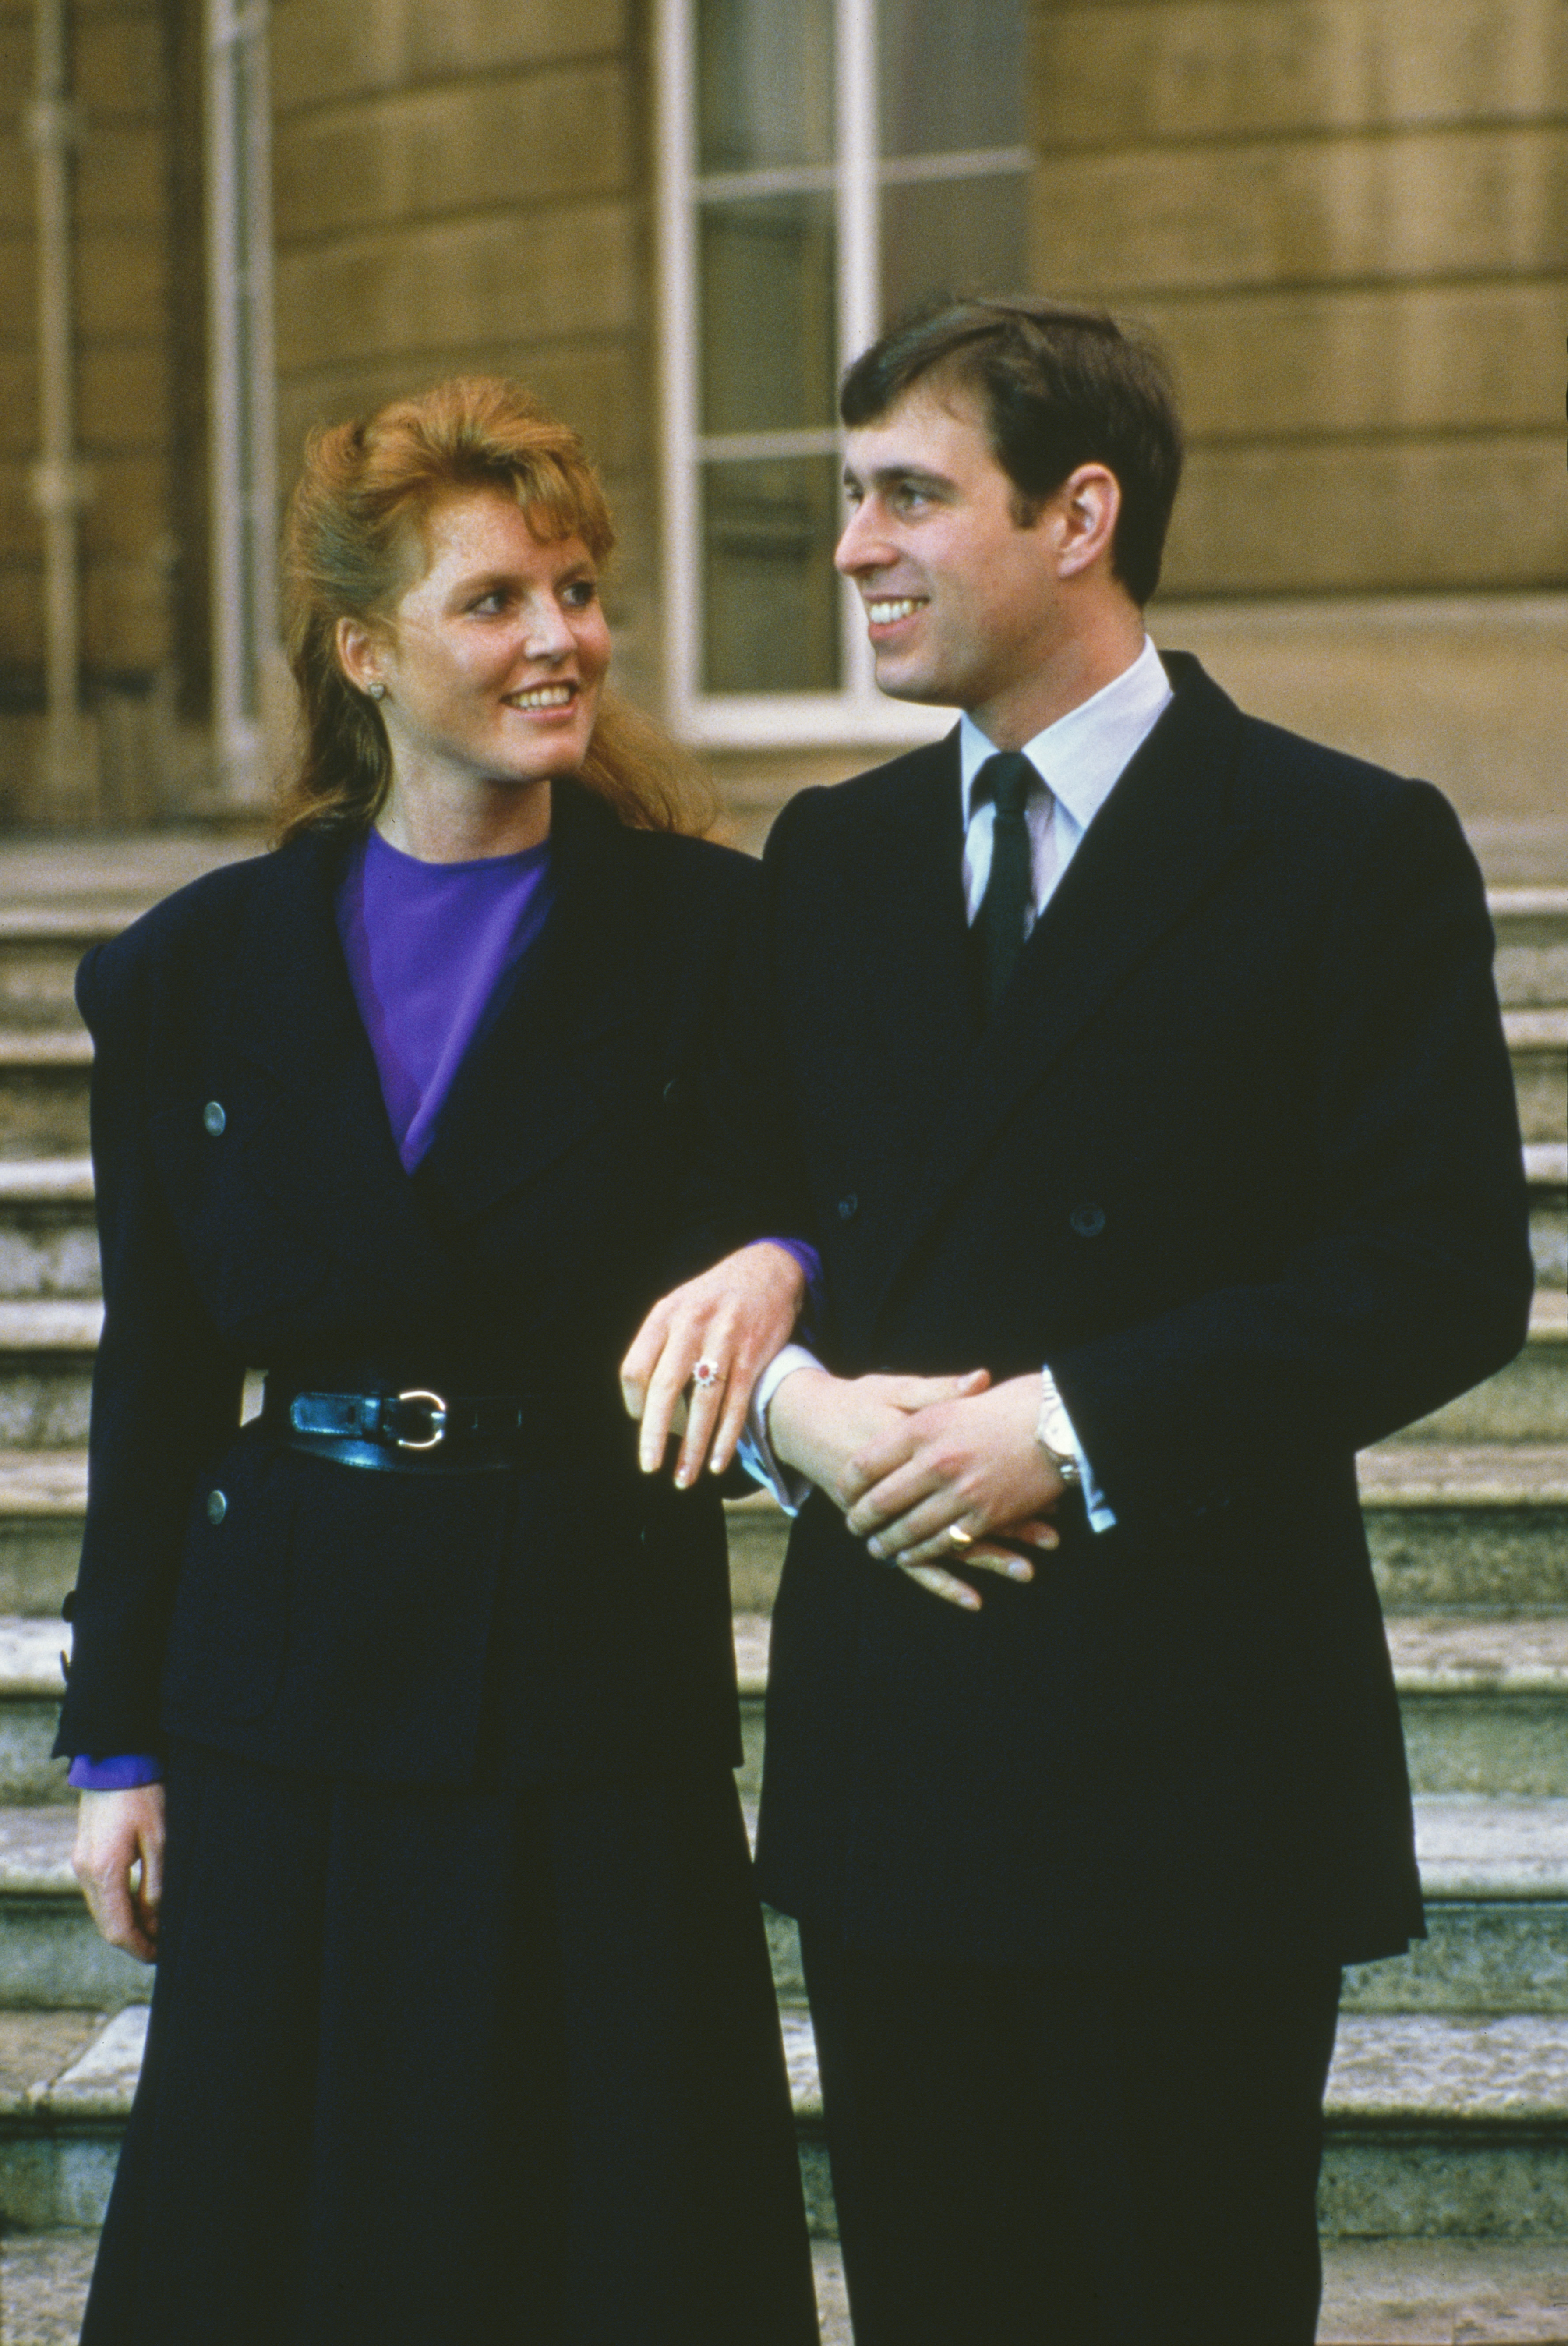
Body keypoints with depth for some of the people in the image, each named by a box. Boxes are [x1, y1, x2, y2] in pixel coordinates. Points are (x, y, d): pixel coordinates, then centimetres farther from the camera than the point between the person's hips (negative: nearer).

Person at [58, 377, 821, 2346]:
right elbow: (152, 1383, 8)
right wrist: (119, 1745, 7)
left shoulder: (706, 933, 0)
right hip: (297, 1690, 2)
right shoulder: (204, 968, 5)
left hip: (600, 1677, -1)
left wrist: (781, 1263, -26)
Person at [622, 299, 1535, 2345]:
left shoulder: (1354, 853, -5)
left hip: (1190, 1745, -5)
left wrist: (1070, 1422, -17)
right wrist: (790, 1384, -9)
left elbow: (1448, 1273, -11)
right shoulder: (833, 857, 13)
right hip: (884, 1741, 5)